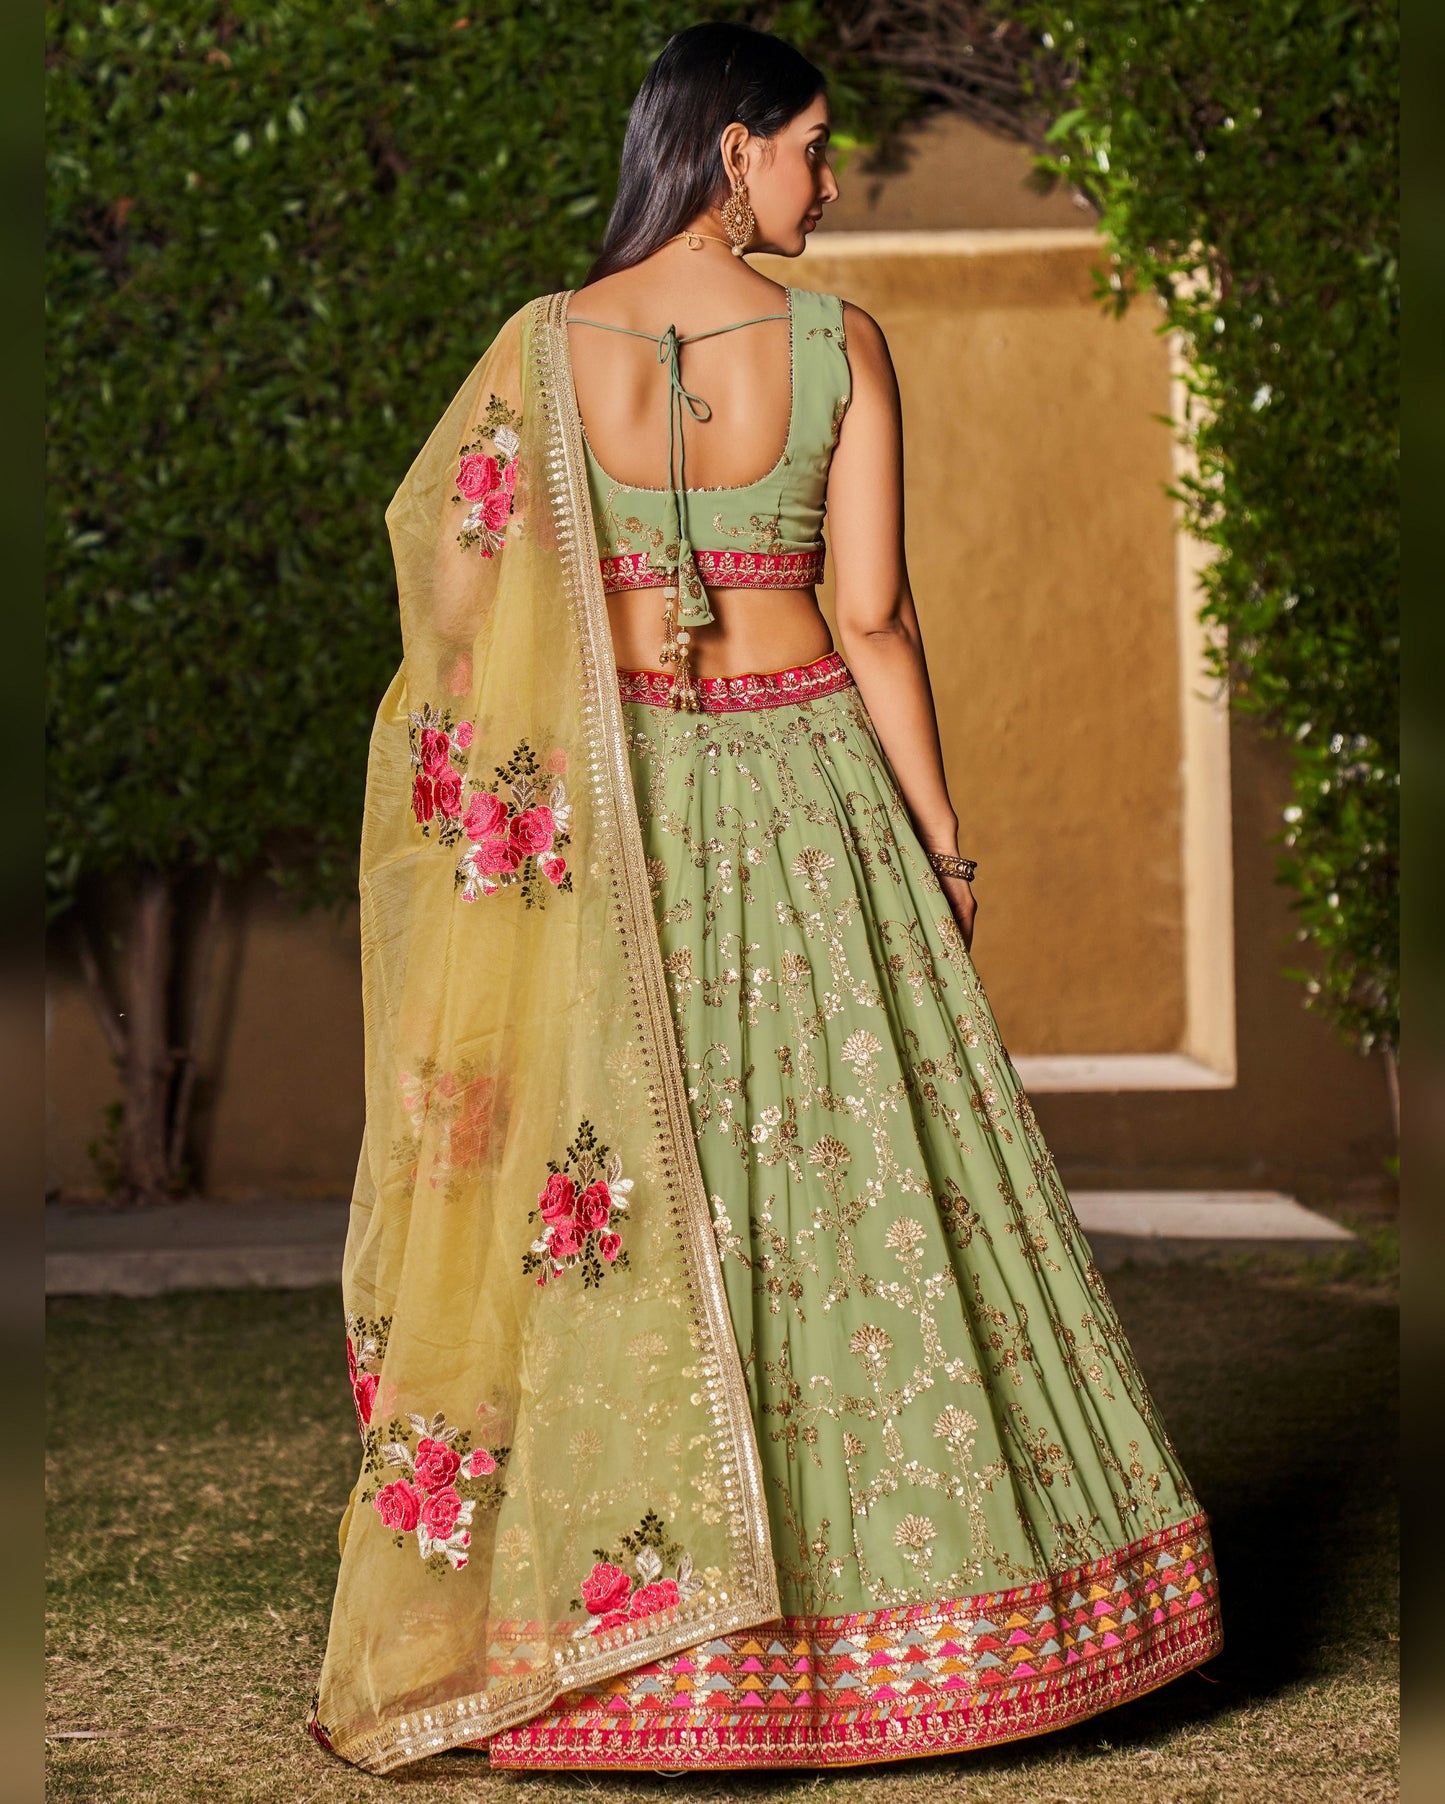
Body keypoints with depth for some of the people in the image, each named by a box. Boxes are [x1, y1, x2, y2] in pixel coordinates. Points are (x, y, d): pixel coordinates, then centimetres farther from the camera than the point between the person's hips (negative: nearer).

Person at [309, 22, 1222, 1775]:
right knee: (859, 1171, 8)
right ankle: (900, 1589, 17)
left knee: (610, 1199, 7)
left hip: (602, 797, 1)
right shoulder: (838, 342, -6)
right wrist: (943, 845, 2)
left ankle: (608, 1624, 12)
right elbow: (873, 620, -7)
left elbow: (466, 611, -2)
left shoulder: (544, 343, -2)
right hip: (805, 778, -1)